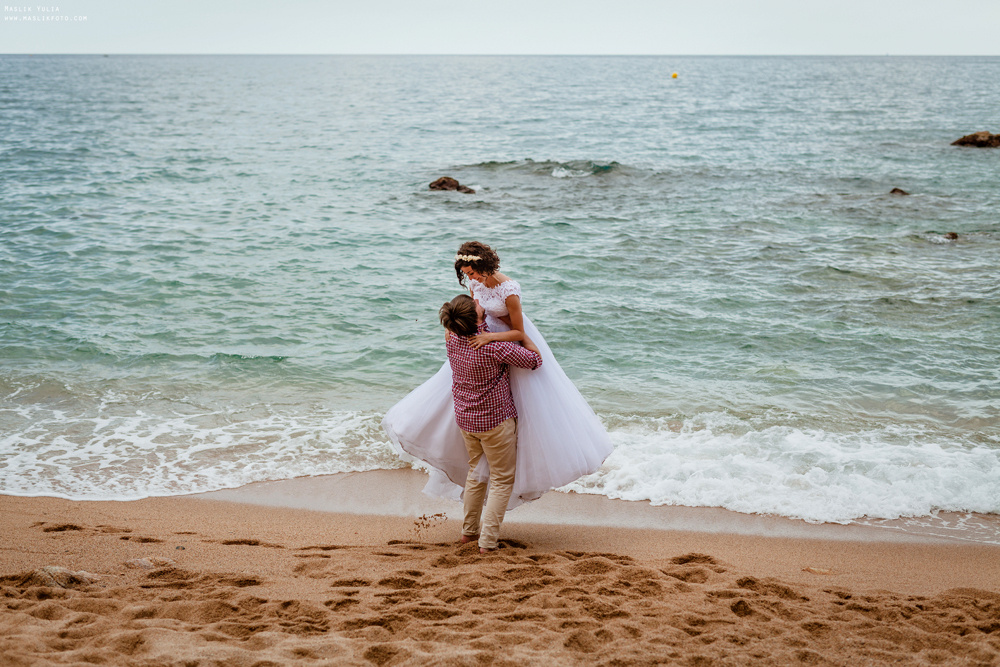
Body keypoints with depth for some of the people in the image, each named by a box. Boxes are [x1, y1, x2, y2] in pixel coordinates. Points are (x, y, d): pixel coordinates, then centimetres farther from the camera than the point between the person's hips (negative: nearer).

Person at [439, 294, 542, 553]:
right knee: (502, 479, 6)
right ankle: (488, 541, 2)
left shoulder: (453, 340, -8)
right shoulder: (494, 347, -27)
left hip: (465, 419, 7)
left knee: (476, 472, 25)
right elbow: (535, 360, -16)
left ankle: (469, 531, 34)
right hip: (495, 420, -7)